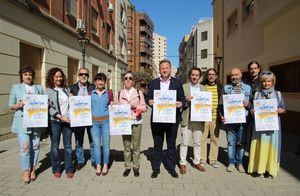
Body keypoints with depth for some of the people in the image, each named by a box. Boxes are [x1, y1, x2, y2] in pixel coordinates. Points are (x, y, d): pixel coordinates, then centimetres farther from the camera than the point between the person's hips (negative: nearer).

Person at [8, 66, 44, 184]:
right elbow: (11, 106, 9)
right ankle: (25, 171, 8)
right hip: (22, 121, -2)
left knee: (35, 146, 4)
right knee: (24, 146, -8)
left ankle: (32, 169, 20)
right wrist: (19, 105, -12)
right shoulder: (16, 88, 11)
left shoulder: (39, 88, 15)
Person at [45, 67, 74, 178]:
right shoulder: (48, 91, 0)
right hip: (55, 121, -3)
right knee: (55, 146, 7)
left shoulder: (66, 89, 11)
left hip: (68, 121, 3)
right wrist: (61, 117, -15)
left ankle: (69, 169, 15)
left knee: (68, 146, 6)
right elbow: (49, 108, -7)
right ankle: (56, 169, 21)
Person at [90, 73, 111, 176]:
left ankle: (105, 165, 17)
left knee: (106, 143, 2)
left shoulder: (108, 93, 8)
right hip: (94, 121, 1)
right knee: (96, 144, 3)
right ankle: (98, 165, 17)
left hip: (106, 121, -1)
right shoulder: (91, 93, 9)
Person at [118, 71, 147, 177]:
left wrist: (137, 107, -14)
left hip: (136, 122, -1)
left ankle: (136, 166, 16)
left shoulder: (139, 92, 4)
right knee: (126, 146, 6)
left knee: (136, 146, 3)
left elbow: (144, 107, 4)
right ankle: (127, 166, 18)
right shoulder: (120, 93, 9)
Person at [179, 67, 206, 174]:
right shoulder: (183, 87, 2)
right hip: (187, 119, -3)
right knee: (184, 142, 3)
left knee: (198, 142, 11)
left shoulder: (203, 88, 11)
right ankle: (182, 163, 15)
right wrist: (186, 100, -20)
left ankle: (197, 162, 26)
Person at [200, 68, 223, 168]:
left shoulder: (220, 88, 10)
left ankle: (213, 159, 21)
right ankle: (202, 159, 16)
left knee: (215, 139, 8)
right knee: (202, 138, 1)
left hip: (215, 117, 2)